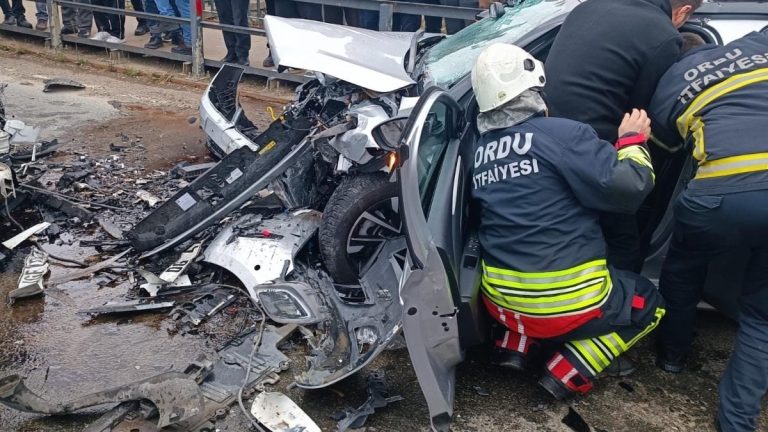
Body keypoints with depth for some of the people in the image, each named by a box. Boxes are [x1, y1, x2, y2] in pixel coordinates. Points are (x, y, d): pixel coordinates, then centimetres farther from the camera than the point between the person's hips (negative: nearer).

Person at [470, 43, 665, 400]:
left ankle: (513, 347, 18)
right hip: (565, 304, -6)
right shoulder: (564, 134, -17)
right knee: (649, 304, 21)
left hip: (500, 299, 6)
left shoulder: (479, 149, 2)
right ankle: (566, 375, 5)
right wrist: (633, 140, 1)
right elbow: (627, 188, -17)